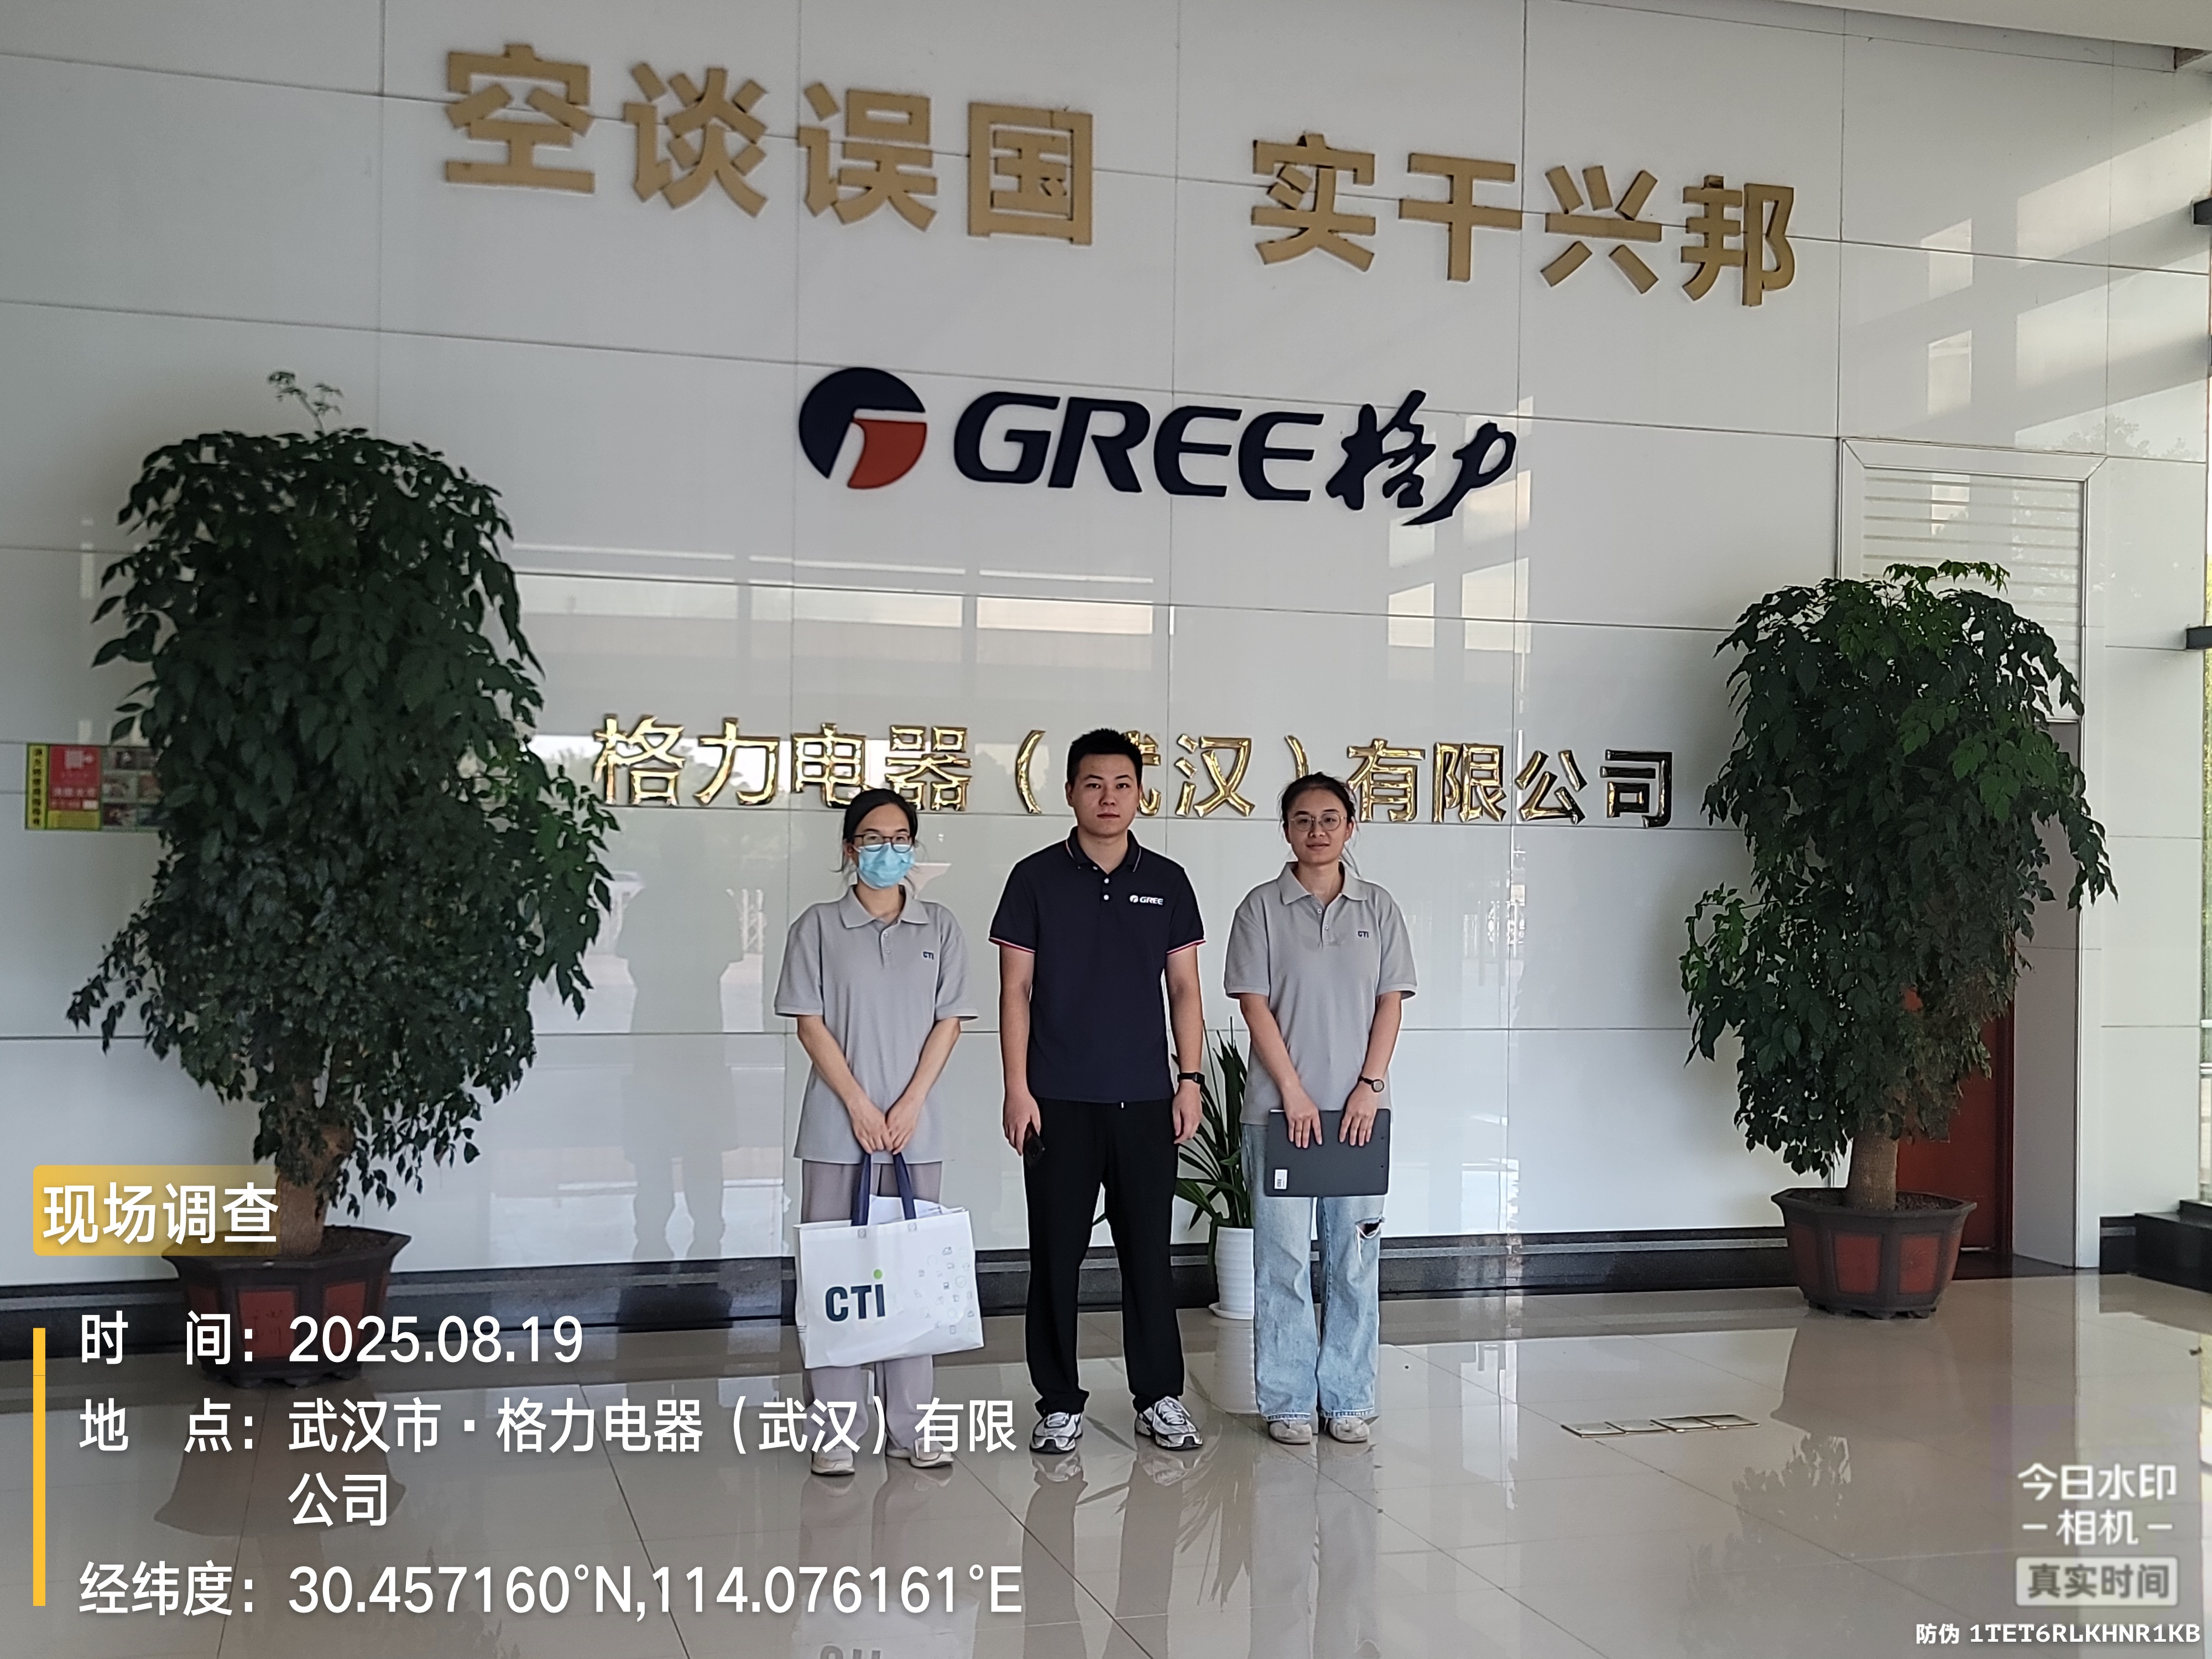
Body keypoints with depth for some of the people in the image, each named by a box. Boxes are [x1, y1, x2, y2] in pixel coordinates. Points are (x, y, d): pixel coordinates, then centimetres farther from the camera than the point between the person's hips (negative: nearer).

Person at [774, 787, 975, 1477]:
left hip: (916, 1129, 2)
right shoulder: (818, 927, 2)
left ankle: (910, 1424, 14)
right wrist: (860, 1106, -10)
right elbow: (810, 1024, -3)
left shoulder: (939, 928, 7)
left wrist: (909, 1104, -8)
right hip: (837, 1129, -1)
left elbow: (949, 1021, 3)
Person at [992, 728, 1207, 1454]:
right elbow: (1016, 990, -1)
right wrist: (1017, 1088, -7)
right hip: (1058, 1101, -1)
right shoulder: (1037, 878, 0)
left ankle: (1159, 1398, 18)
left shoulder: (1166, 881, 6)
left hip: (1146, 1100, 2)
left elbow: (1184, 988, 8)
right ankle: (1059, 1404, 15)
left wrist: (1190, 1079, 0)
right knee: (1057, 1254, 4)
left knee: (1148, 1252, 7)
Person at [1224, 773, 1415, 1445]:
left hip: (1358, 1109, 2)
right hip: (1279, 1108, -2)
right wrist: (1294, 1092, -11)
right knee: (1283, 1259, 1)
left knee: (1354, 1258, 6)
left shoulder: (1378, 907, 7)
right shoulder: (1262, 907, 1)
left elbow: (1391, 1001, 5)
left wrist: (1369, 1086, -7)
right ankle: (1286, 1402, 10)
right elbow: (1254, 1004, -4)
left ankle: (1349, 1398, 16)